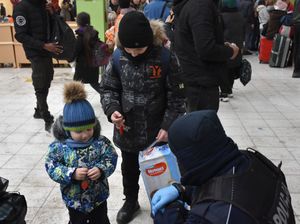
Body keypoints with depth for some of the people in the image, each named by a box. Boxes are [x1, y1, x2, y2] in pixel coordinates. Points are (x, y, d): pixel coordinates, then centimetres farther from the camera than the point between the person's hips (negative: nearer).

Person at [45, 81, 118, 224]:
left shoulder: (101, 142, -16)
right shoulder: (59, 147, -18)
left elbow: (111, 159, -11)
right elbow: (51, 167, -15)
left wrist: (101, 170, -31)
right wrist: (72, 174, -28)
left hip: (98, 196, 1)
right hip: (74, 199, 0)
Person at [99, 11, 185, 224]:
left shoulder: (165, 57, -16)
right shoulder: (118, 57, -10)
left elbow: (176, 96, -10)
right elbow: (108, 88, 1)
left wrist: (167, 125, -13)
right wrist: (112, 109, -17)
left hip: (157, 129, -2)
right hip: (127, 128, 2)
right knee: (129, 168, 22)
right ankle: (131, 201, 47)